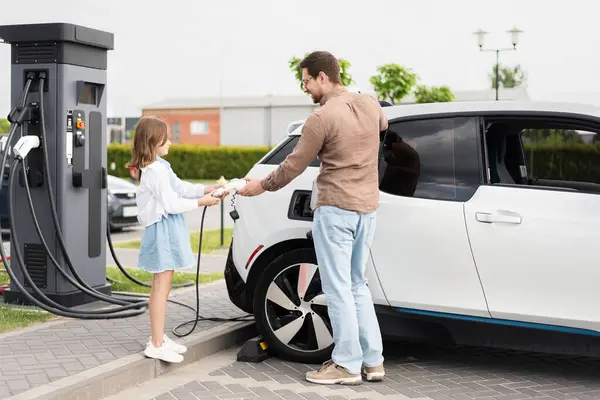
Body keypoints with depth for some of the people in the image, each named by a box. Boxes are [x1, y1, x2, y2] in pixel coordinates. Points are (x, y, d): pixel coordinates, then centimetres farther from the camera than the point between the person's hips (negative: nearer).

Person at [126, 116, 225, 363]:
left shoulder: (160, 166, 14)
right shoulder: (156, 170, -18)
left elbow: (180, 187, 16)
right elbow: (171, 203, -20)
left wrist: (207, 189, 5)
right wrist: (201, 202, -14)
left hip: (168, 229, 11)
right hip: (162, 230, -11)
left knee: (162, 287, 17)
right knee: (161, 287, -8)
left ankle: (159, 338, 28)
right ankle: (156, 345, -4)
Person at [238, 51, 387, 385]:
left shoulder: (322, 118, -16)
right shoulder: (371, 105, 6)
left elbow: (294, 166, -8)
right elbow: (384, 126, 30)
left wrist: (262, 186, 7)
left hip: (336, 209, -7)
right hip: (368, 207, 7)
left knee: (338, 288, 0)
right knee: (357, 285, 15)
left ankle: (347, 365, 5)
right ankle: (373, 361, 17)